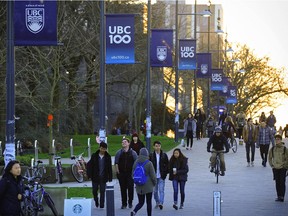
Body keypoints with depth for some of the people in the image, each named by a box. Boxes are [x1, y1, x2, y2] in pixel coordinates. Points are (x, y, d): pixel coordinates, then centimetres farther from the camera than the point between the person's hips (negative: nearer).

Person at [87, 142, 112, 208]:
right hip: (95, 177, 1)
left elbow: (110, 168, 3)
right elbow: (89, 165, 0)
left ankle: (102, 205, 4)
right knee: (94, 191, 8)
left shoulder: (108, 157, 0)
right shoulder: (94, 156, -1)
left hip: (103, 178, -1)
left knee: (102, 191, -1)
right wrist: (89, 175, -7)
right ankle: (96, 201, 35)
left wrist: (110, 178, 0)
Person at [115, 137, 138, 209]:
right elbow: (116, 163, 9)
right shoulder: (119, 153, 7)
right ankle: (124, 203, 9)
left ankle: (130, 202, 11)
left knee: (130, 188, -3)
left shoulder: (133, 153, 4)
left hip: (130, 173, -1)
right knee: (123, 189, 3)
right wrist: (117, 171, -1)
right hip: (121, 173, 1)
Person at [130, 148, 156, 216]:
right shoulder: (149, 163, -14)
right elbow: (153, 175, -9)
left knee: (140, 202, 11)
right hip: (148, 187, -3)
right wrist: (154, 182, 9)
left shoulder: (136, 162, -2)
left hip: (139, 187, 3)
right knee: (149, 202, 10)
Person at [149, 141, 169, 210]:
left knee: (161, 190, -10)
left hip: (161, 176, -2)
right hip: (154, 176, 2)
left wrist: (165, 173, -5)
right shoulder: (151, 155, 0)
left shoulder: (164, 155, 0)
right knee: (155, 191, 11)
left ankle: (161, 203, -15)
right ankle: (157, 202, 25)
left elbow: (167, 165, 5)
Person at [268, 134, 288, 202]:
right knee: (277, 183, 6)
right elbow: (270, 158, 15)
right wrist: (271, 165, 7)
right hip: (275, 168, 3)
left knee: (282, 182, -4)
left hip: (282, 168, -3)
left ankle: (282, 196, -1)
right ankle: (278, 196, 13)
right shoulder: (272, 149, 3)